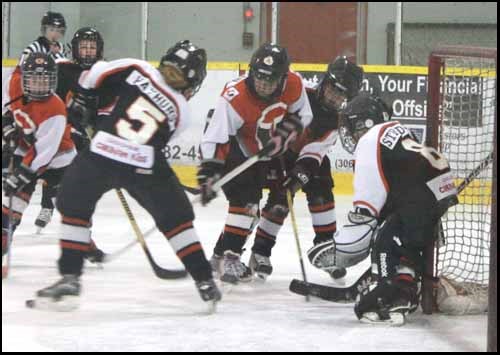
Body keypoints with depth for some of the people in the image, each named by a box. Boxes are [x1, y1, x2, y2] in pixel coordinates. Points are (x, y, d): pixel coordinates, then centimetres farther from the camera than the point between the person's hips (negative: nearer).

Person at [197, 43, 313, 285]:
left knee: (251, 207, 13)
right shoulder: (234, 98, -37)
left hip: (261, 151, 7)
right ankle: (229, 258, -12)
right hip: (232, 148, -7)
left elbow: (302, 114, -1)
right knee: (245, 201, -21)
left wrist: (288, 130, -21)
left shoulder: (293, 85, -19)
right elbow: (213, 139, -36)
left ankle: (220, 256, 28)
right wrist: (209, 173, -45)